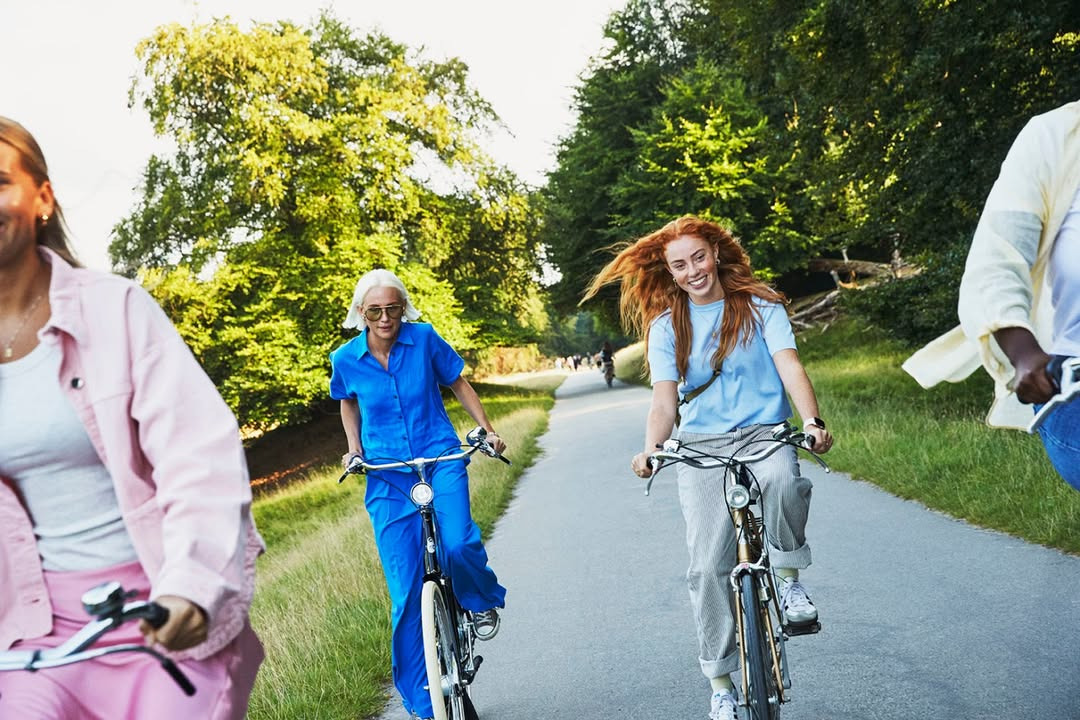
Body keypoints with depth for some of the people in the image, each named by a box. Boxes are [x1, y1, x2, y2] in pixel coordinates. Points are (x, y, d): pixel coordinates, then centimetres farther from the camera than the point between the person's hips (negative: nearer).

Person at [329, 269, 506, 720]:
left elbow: (458, 383, 9)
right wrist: (354, 449, 8)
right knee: (407, 592, 0)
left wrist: (487, 429, 5)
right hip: (387, 476, 1)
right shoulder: (345, 359, -1)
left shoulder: (424, 339, -5)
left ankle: (482, 599, 9)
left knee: (457, 544, -29)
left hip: (440, 459, -1)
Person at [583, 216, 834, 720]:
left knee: (782, 478, -38)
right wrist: (651, 450, -24)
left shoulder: (760, 305, 2)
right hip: (701, 446, 1)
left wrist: (813, 422, -29)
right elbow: (664, 400, -4)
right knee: (709, 565, -8)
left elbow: (789, 366, -11)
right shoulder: (665, 326, 5)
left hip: (763, 432, -1)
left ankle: (790, 580, -11)